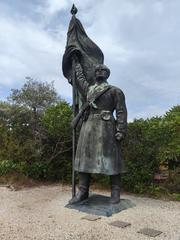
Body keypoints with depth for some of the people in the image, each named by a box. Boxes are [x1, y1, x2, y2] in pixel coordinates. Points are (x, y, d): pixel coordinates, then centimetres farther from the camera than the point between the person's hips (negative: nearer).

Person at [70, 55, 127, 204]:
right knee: (85, 156, 1)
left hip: (106, 126, -5)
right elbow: (79, 77, 39)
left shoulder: (115, 91, 7)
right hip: (88, 125, 5)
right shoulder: (88, 89, 21)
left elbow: (121, 112, -2)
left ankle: (115, 192, 3)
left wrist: (121, 130, -13)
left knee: (110, 157, -5)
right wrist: (76, 61, 49)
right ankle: (83, 191, 7)